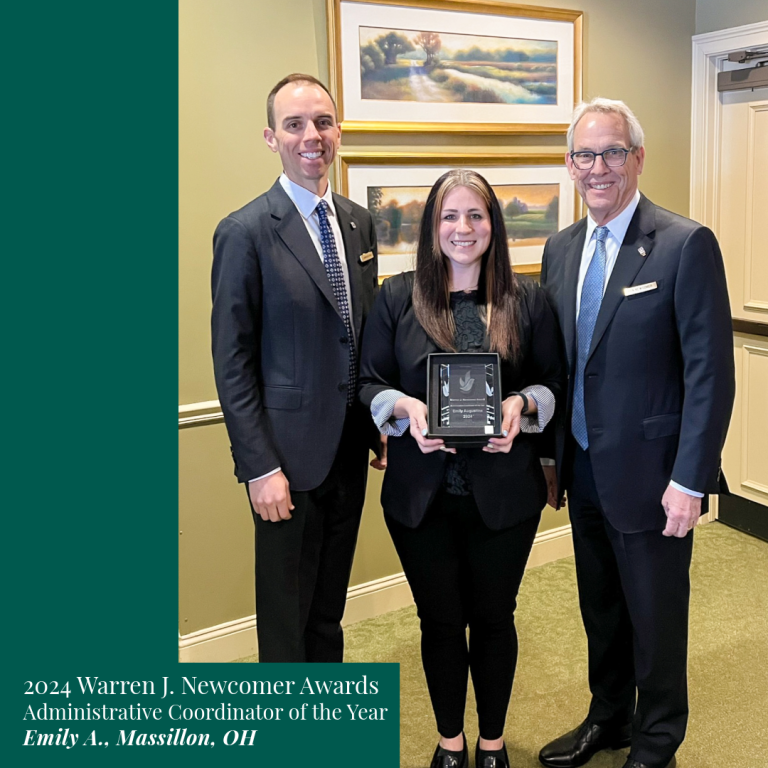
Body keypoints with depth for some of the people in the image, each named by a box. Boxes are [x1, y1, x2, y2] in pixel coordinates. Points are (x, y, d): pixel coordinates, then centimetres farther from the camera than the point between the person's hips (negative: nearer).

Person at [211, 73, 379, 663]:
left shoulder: (359, 222, 7)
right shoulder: (245, 232, -12)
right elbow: (232, 362, -13)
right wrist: (259, 467, -15)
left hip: (350, 448, 6)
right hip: (290, 454, -6)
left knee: (330, 606, 21)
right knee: (286, 610, 11)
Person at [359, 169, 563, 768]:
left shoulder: (527, 299, 1)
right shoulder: (397, 298, 1)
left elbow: (554, 382, 5)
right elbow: (369, 384, 3)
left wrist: (522, 404, -16)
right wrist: (405, 406, -17)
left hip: (504, 489, 0)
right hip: (421, 490, 0)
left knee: (493, 616, 14)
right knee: (440, 619, 14)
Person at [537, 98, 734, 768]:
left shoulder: (686, 245, -13)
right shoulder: (561, 248, 6)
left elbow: (711, 372, -15)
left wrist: (690, 480, -18)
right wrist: (552, 450, 9)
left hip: (648, 475, -6)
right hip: (583, 470, 6)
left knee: (655, 618, 12)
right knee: (601, 610, 22)